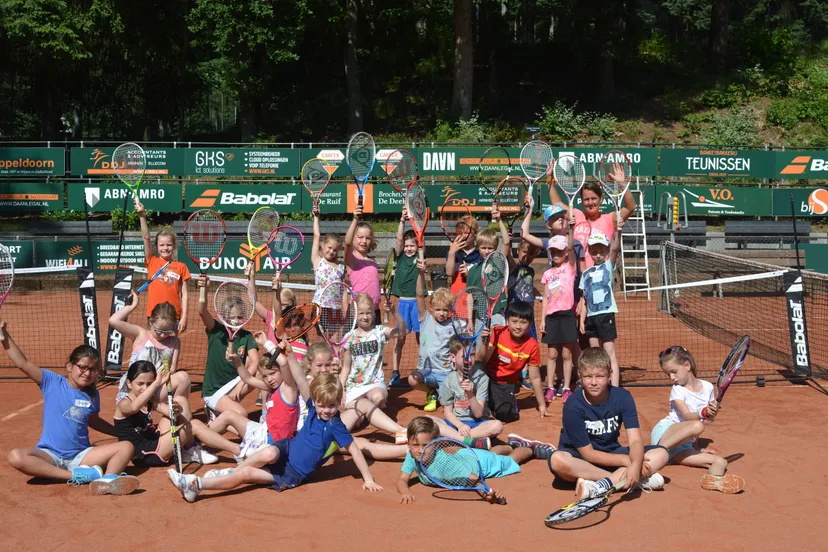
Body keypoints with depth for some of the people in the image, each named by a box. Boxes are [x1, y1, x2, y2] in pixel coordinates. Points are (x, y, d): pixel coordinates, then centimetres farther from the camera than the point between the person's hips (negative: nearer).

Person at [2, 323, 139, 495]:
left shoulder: (93, 395, 6)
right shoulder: (52, 382, -4)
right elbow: (23, 363, -12)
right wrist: (5, 337, -20)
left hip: (81, 456, 3)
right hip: (50, 455, -3)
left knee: (126, 446, -17)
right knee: (16, 456, -34)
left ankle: (108, 480, -48)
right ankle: (74, 476, -31)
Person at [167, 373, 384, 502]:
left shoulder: (335, 426, -19)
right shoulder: (314, 407, -4)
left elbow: (354, 450, -15)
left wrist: (368, 479, -15)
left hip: (293, 474, -3)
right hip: (287, 448, 4)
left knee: (246, 474, -18)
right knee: (269, 454, -36)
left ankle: (197, 484, -15)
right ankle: (232, 471, -10)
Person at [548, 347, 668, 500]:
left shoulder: (623, 397, -11)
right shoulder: (573, 406, -20)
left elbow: (635, 440, -19)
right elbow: (587, 453, -17)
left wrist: (635, 465, -40)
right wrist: (627, 461, -22)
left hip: (612, 454, 4)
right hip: (581, 459, -3)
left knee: (661, 453, -16)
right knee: (558, 460, -38)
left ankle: (601, 486, -30)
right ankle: (638, 480, -29)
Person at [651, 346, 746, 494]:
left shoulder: (707, 387, 11)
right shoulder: (677, 390, -1)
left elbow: (711, 418, 23)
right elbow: (687, 416, -18)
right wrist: (703, 413, -36)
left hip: (684, 446, 5)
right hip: (663, 434, -5)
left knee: (721, 462, -15)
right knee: (697, 426, -35)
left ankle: (714, 480, -49)